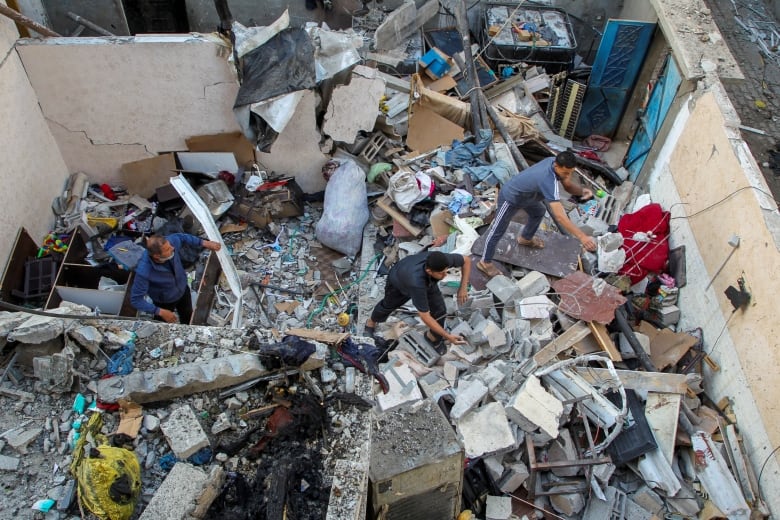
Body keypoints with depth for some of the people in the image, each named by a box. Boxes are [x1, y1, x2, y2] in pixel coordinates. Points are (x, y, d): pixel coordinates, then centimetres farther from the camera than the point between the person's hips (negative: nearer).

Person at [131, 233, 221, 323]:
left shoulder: (170, 241, -33)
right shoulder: (144, 272, -44)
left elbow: (181, 237, -7)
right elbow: (136, 300, -32)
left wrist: (204, 243, -11)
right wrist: (160, 312, -35)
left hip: (183, 291, 5)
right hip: (164, 302, -5)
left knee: (188, 318, 32)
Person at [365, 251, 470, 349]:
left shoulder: (443, 261, -41)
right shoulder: (417, 284, -52)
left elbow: (467, 260, -19)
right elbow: (425, 317, -43)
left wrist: (463, 287, -24)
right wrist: (447, 336, -43)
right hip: (398, 281, -3)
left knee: (440, 310, -9)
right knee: (388, 305, 24)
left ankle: (433, 336, 22)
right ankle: (372, 321, 57)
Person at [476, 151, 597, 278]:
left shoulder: (554, 162, -17)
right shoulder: (548, 180, -42)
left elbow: (568, 185, -3)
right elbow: (560, 216, -45)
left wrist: (582, 190, -27)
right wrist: (582, 237, -47)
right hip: (510, 198, -9)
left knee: (538, 212, 29)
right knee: (497, 231, 6)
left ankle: (525, 239, 55)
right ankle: (485, 262, 26)